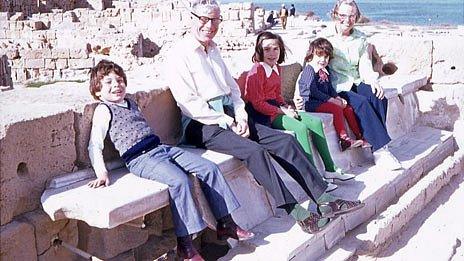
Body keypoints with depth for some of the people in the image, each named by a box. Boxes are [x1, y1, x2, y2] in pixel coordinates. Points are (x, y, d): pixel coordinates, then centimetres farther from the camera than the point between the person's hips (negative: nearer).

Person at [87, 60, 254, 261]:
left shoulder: (130, 103, 24)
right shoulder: (103, 110, 2)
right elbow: (94, 146, -4)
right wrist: (102, 173, -16)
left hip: (161, 148, 8)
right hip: (140, 159, -8)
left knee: (209, 168, -5)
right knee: (180, 180, -32)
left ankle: (226, 224, 2)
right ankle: (185, 244, -26)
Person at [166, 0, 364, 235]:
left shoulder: (213, 51, 18)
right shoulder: (179, 55, -6)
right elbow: (189, 104, -14)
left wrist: (240, 117, -1)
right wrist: (228, 123, -15)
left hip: (229, 118, 8)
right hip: (202, 125, -7)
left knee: (285, 140, -9)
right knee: (254, 150, -30)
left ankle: (324, 200, -10)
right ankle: (297, 213, -25)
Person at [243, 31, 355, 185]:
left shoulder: (276, 68, 13)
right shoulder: (257, 71, -15)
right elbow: (258, 103, -18)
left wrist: (285, 107, 1)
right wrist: (282, 111, -17)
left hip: (277, 108, 9)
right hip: (262, 114, -9)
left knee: (316, 122, -2)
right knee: (301, 128, -28)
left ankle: (330, 169, 3)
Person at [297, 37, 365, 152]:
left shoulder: (324, 71, 18)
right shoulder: (309, 70, -11)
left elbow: (330, 88, 21)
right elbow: (313, 91, -19)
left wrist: (338, 98, 0)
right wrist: (331, 100, -21)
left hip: (324, 101, 9)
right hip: (311, 103, -9)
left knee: (348, 108, -2)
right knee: (336, 109, -29)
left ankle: (360, 136, 1)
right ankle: (344, 139, -31)